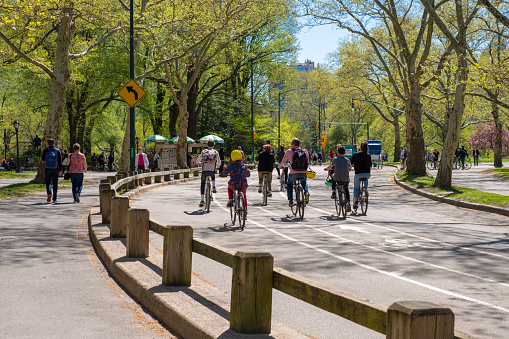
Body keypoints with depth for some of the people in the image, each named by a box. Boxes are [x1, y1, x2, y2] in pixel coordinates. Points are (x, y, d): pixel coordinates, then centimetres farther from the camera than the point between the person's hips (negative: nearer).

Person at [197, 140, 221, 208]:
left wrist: (199, 163, 37)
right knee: (213, 176, 37)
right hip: (212, 171, 0)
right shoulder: (216, 152, 7)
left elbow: (197, 161, 13)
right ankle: (214, 187, 19)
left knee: (202, 184, 12)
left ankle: (202, 200, 3)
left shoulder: (203, 151, 8)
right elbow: (219, 163, 9)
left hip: (204, 170, 0)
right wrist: (217, 165, 33)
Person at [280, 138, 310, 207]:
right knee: (304, 182, 36)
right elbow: (308, 163, 21)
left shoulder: (289, 151, 1)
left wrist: (282, 166, 37)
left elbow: (283, 161, 14)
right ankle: (306, 192, 8)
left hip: (294, 174, -2)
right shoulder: (305, 151, 8)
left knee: (289, 184, 27)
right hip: (304, 174, 3)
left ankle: (290, 201, 15)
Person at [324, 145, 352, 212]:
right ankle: (348, 203, 10)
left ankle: (333, 193, 27)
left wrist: (327, 168, 35)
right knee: (346, 189, 28)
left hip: (337, 179, -1)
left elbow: (330, 166, 12)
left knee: (333, 176, 35)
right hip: (346, 179, 1)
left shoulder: (335, 159, -5)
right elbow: (350, 167, 19)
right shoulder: (347, 160, -1)